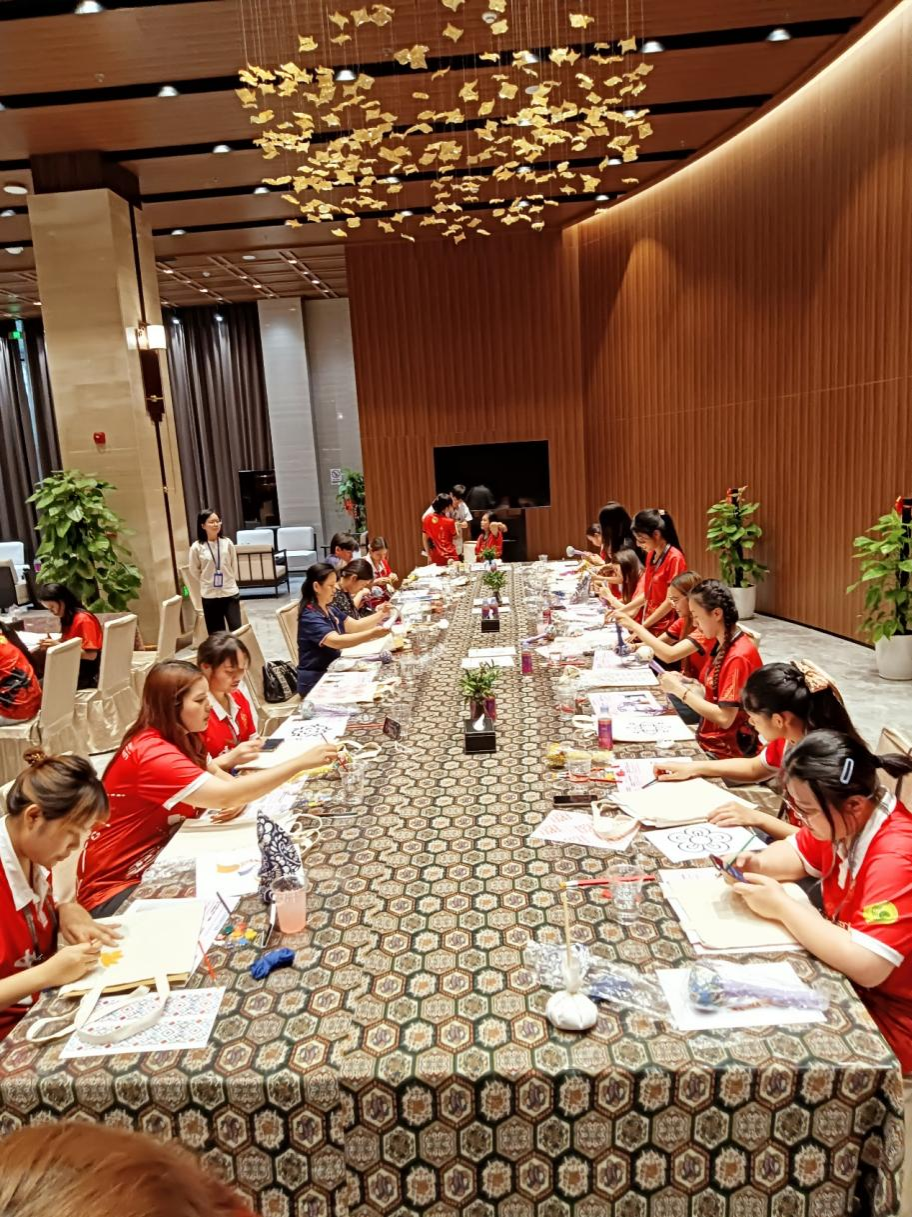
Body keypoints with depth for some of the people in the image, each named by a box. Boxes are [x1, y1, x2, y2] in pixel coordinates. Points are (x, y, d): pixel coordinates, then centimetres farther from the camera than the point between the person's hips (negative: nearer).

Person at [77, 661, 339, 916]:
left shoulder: (179, 738, 3)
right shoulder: (152, 753, -27)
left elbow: (224, 782, 5)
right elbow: (225, 796, -34)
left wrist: (239, 798, -20)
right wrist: (301, 762, -32)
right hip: (116, 887, -9)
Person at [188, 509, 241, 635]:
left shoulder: (227, 543, -3)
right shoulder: (197, 547, -7)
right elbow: (194, 571, 5)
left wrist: (229, 581, 11)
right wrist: (207, 583, 12)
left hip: (230, 593, 1)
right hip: (209, 596, 0)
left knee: (236, 630, 0)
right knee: (216, 634, 8)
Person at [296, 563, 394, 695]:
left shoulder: (328, 609, 9)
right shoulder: (310, 617, -21)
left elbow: (355, 626, 6)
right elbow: (336, 642, -36)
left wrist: (380, 615, -10)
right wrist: (372, 634, -45)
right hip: (315, 681, -8)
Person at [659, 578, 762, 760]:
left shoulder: (738, 657, -23)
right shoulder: (720, 642, 5)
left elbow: (724, 718, -24)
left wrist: (680, 690, -19)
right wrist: (686, 683, -5)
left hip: (725, 752, -7)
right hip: (710, 738, 7)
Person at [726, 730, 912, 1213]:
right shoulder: (847, 820, -8)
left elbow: (867, 967, -40)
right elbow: (795, 855, 9)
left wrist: (783, 906, -30)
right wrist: (755, 864, -13)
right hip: (852, 993, 8)